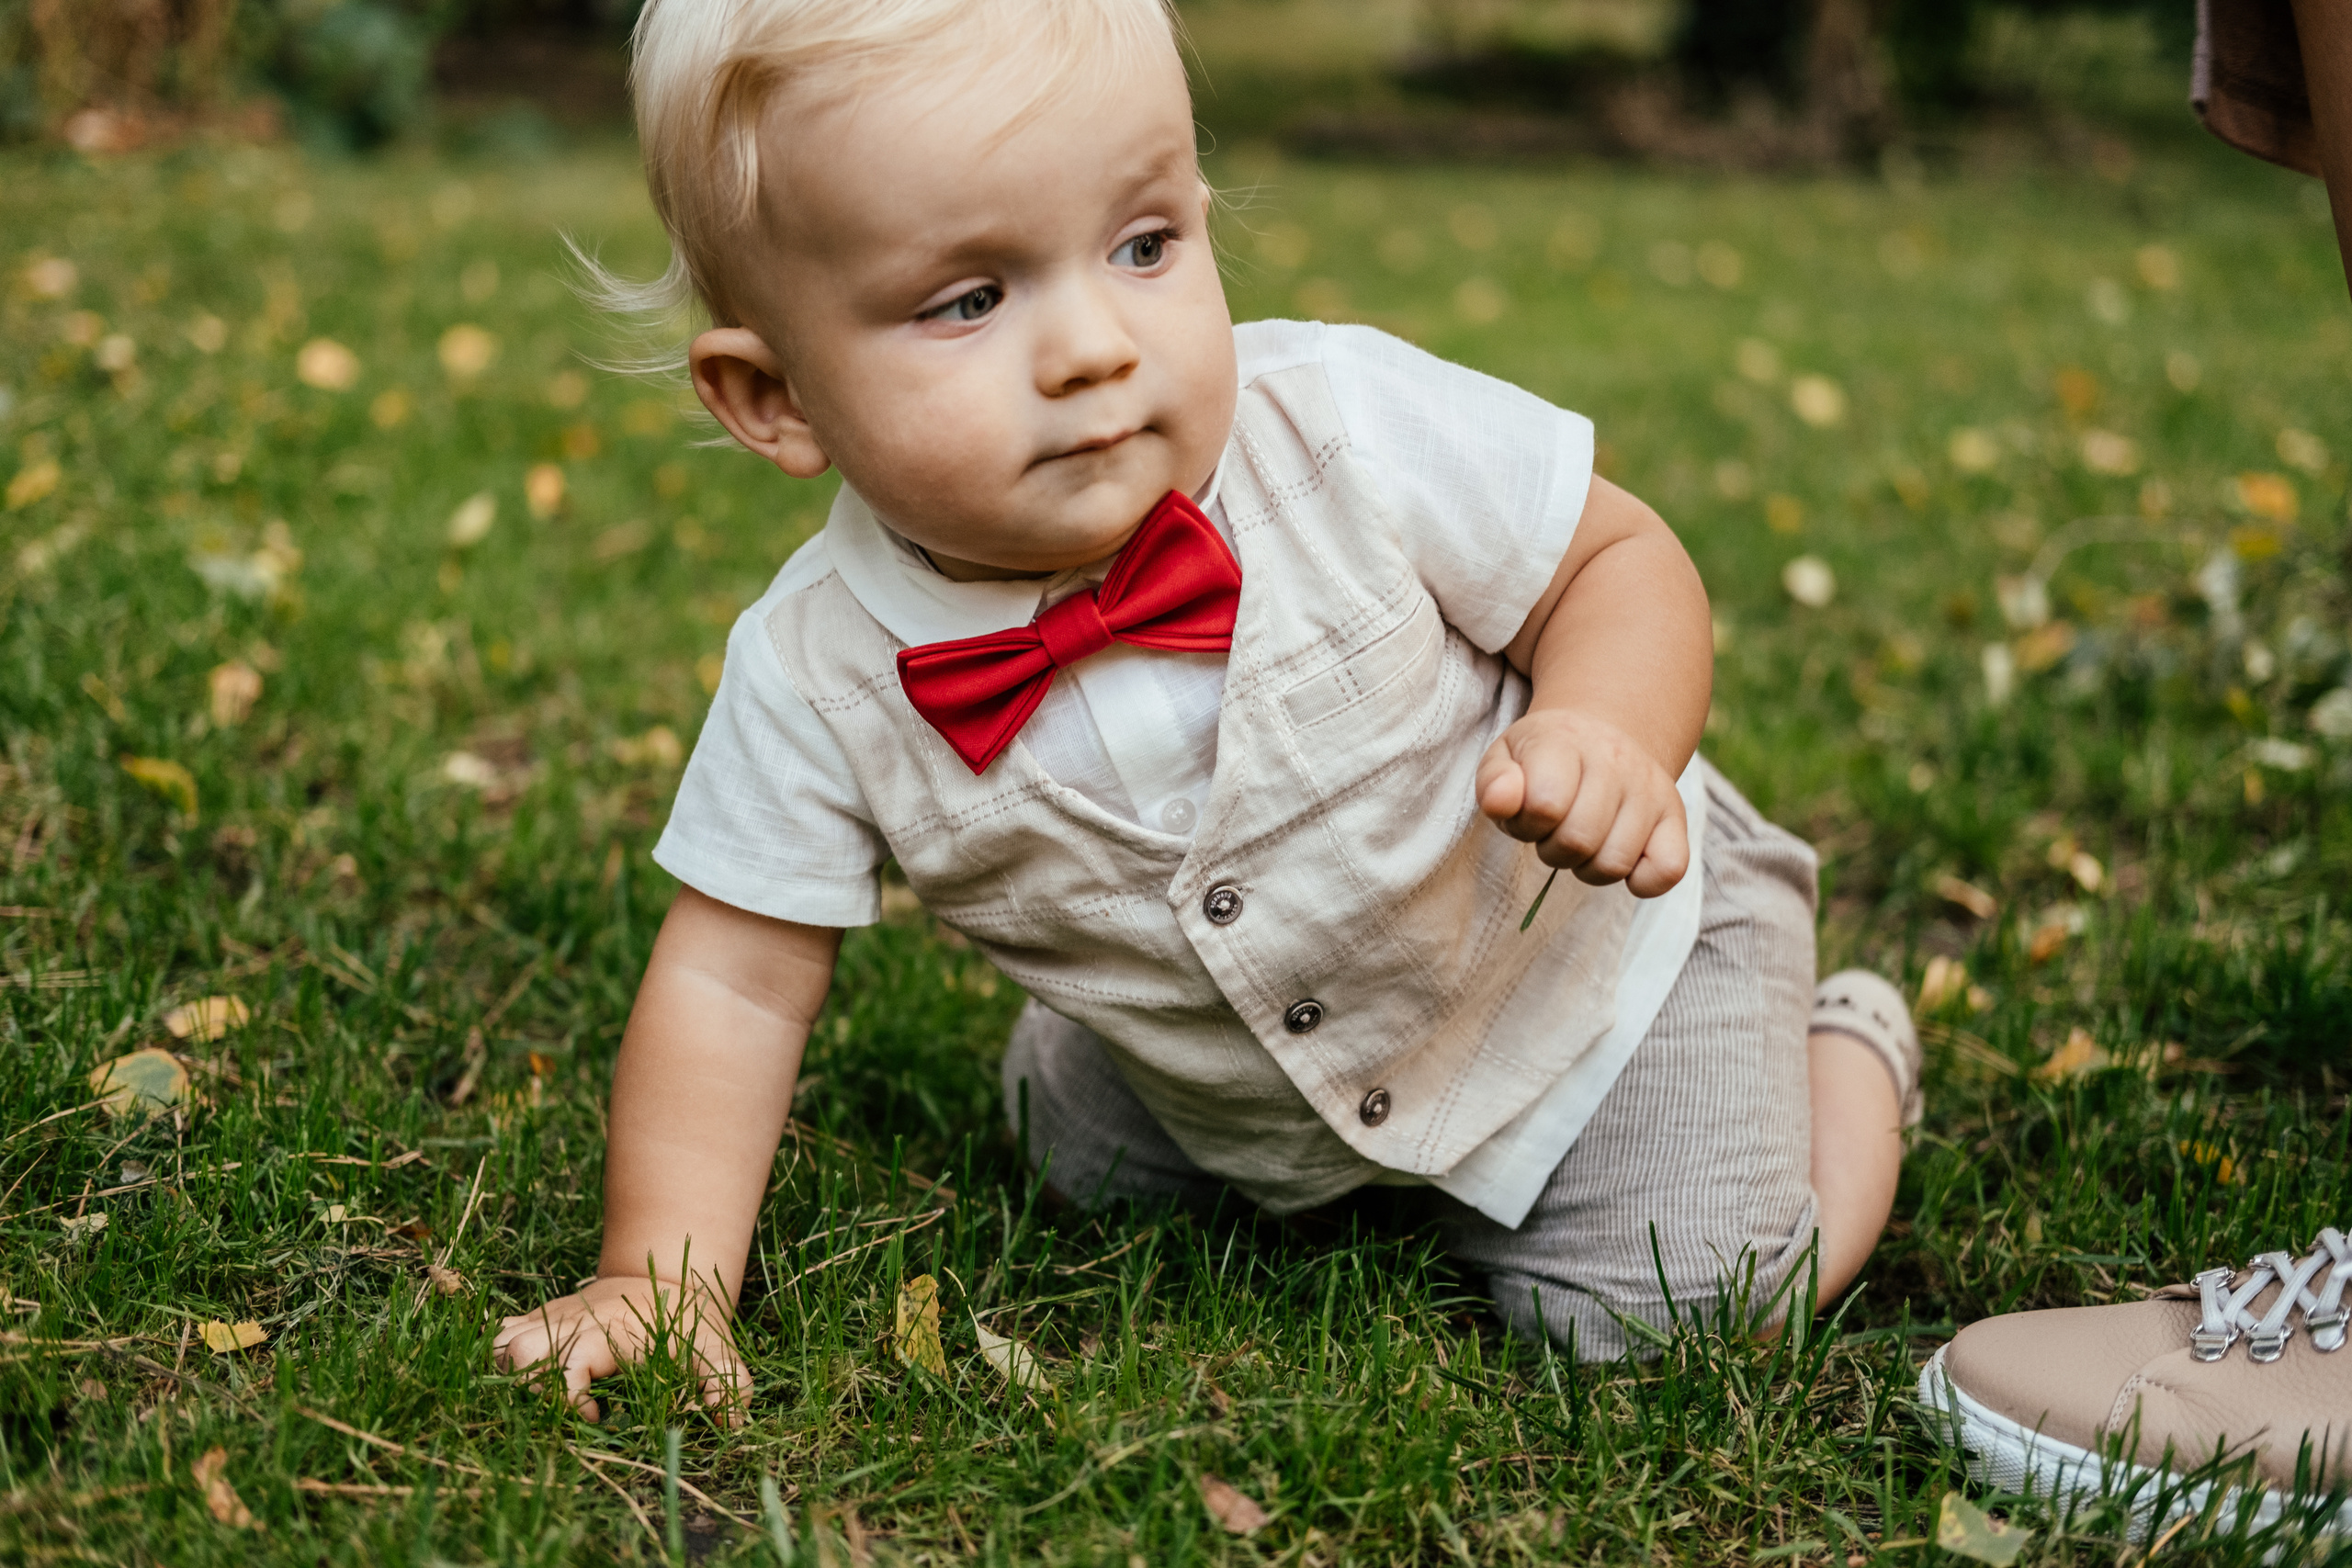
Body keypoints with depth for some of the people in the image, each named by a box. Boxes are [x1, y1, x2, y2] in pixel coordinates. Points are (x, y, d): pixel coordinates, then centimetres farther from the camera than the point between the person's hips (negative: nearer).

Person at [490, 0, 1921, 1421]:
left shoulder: (1350, 428, -32)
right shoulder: (814, 677, -26)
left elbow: (1620, 558, -16)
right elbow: (734, 984, -15)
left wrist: (1609, 740, -37)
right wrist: (662, 1275, -24)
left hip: (1579, 955, -3)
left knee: (1666, 1304, -10)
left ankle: (1844, 1050, 21)